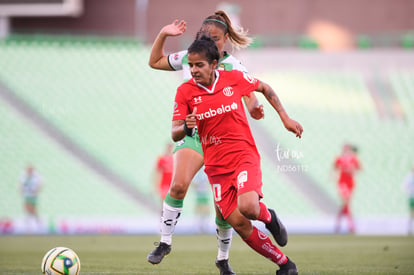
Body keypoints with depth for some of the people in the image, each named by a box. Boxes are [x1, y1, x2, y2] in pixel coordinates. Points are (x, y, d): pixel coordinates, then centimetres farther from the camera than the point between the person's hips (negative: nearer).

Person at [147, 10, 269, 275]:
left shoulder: (234, 67, -5)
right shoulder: (188, 58, 5)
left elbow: (251, 100, -15)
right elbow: (155, 62, 20)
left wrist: (255, 110, -38)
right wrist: (163, 35, 6)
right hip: (192, 134, 1)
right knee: (179, 184, -25)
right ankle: (165, 242, -9)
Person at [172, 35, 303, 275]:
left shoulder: (234, 78, -5)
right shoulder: (185, 91, -4)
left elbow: (265, 88, 14)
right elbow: (175, 134, -6)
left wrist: (285, 118, 13)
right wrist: (186, 128, -28)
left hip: (244, 155, -2)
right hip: (216, 166, 2)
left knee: (247, 207, -29)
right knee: (239, 224, -5)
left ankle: (268, 216, 8)